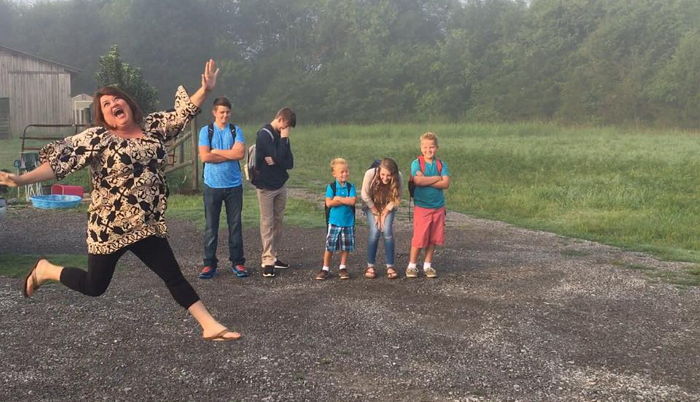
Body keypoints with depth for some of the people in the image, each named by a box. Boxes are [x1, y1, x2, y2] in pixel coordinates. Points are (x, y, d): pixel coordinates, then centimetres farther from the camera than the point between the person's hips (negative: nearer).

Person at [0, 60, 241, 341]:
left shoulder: (153, 126, 3)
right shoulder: (97, 138, -12)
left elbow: (183, 112, 10)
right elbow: (61, 160, -20)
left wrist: (205, 89, -5)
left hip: (147, 225, 4)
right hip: (110, 227, -4)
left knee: (174, 276, 6)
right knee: (94, 286, 11)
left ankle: (210, 326, 9)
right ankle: (45, 270, 37)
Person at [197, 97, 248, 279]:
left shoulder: (236, 131, 5)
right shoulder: (206, 131, 2)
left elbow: (240, 153, -10)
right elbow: (204, 156, -11)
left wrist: (216, 151, -8)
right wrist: (230, 154, -8)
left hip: (234, 185, 1)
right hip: (212, 185, -1)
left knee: (235, 225, 6)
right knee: (211, 226, 3)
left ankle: (237, 262, 14)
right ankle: (210, 263, 11)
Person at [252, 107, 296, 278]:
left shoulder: (281, 136, 9)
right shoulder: (264, 134, -13)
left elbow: (289, 162, 2)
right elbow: (279, 157, -22)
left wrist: (276, 161, -15)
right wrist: (284, 138, -14)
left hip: (281, 184, 7)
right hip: (266, 186, -7)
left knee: (278, 222, 9)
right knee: (267, 223, -3)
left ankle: (273, 257, 16)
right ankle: (267, 261, 0)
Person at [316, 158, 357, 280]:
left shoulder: (351, 187, 0)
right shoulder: (331, 187, -4)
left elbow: (352, 201, -14)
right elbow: (328, 203, -14)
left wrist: (338, 199, -14)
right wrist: (345, 200, -13)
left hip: (348, 222, 2)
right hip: (334, 222, -2)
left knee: (346, 247, 9)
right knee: (330, 246, 1)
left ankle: (343, 268, 23)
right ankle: (325, 269, 11)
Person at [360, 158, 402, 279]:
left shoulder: (397, 177, -28)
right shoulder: (370, 174, -31)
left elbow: (396, 199, -14)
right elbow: (365, 196, -18)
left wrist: (384, 213, -13)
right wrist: (376, 213, -11)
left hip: (388, 207, 1)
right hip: (372, 205, -1)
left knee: (387, 232, -13)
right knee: (375, 232, -13)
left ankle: (390, 266, -4)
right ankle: (370, 266, -3)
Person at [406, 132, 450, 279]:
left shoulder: (441, 165, 4)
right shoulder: (416, 163, -3)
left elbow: (446, 184, -9)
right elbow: (418, 180, -21)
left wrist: (426, 181, -16)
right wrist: (437, 178, -12)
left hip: (438, 207, 3)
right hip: (421, 207, -3)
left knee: (433, 238, 8)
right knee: (419, 238, -3)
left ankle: (427, 265, 21)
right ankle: (411, 266, 11)